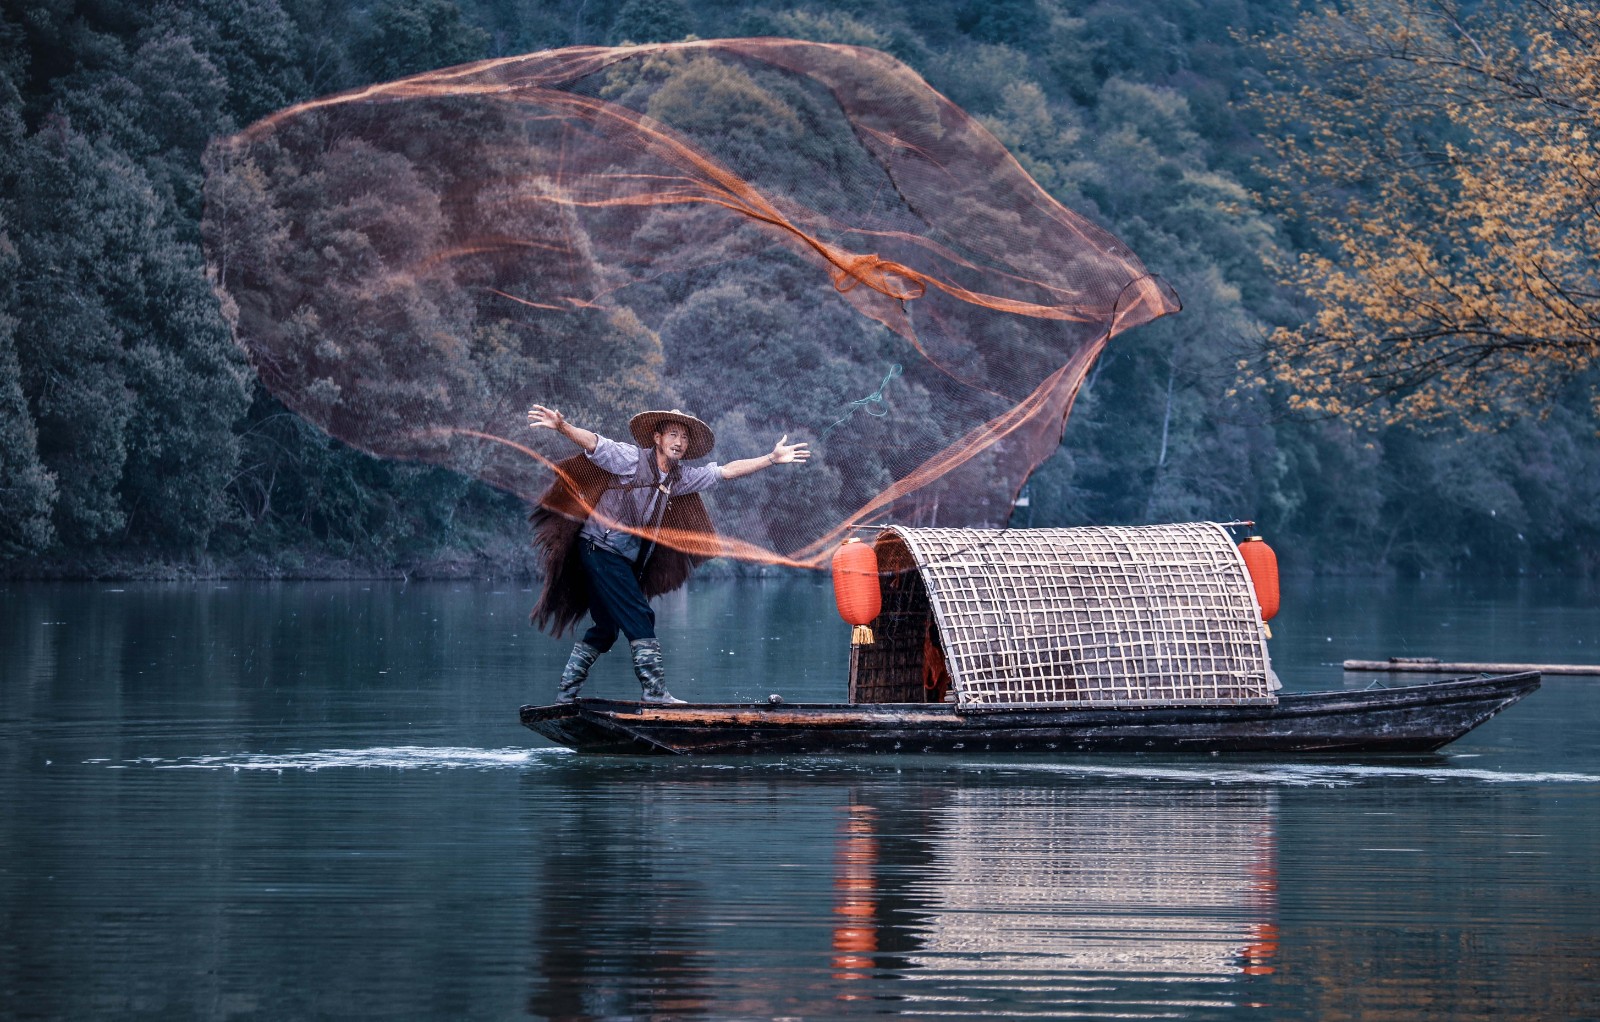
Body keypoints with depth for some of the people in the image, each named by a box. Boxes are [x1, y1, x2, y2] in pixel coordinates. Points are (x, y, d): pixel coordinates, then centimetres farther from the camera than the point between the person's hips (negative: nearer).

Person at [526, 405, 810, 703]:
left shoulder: (680, 476, 10)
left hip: (627, 560, 9)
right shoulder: (632, 460, -11)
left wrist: (771, 459, 10)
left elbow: (726, 471, 13)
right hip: (601, 548, -9)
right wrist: (562, 427, -40)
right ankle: (655, 693, -13)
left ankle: (566, 693, 18)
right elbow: (594, 444, -22)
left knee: (605, 628, 12)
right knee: (639, 618, -13)